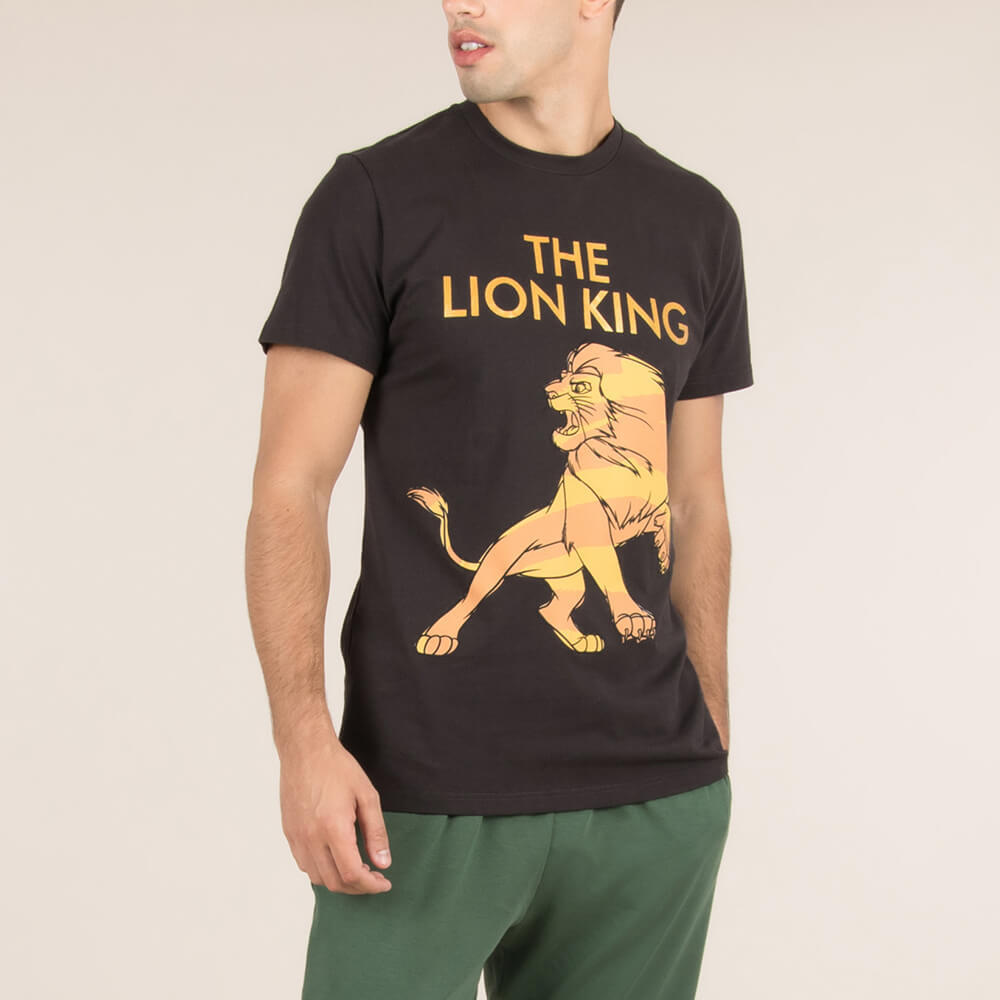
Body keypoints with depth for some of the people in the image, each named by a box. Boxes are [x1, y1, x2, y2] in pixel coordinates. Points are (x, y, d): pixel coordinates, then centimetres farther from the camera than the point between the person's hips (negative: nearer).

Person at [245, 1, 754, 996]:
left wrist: (714, 740, 13)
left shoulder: (697, 222, 10)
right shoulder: (376, 195, -1)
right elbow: (289, 487, -5)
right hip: (424, 789, -3)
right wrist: (303, 740, -16)